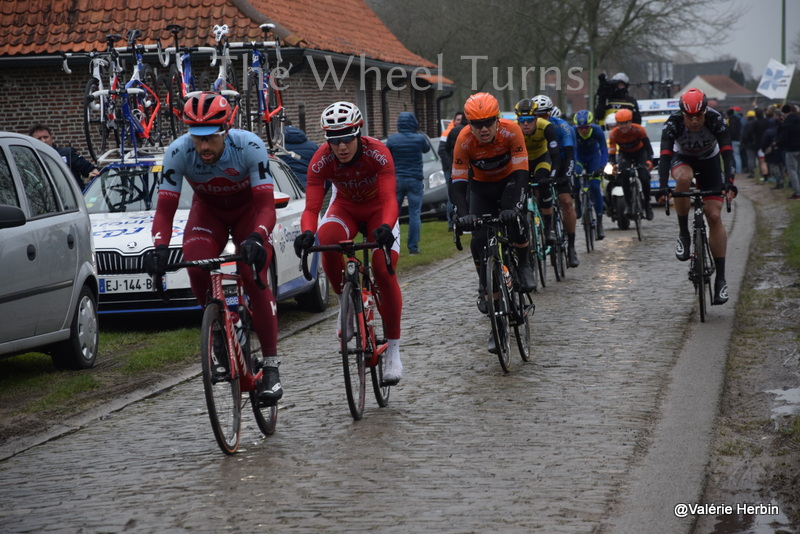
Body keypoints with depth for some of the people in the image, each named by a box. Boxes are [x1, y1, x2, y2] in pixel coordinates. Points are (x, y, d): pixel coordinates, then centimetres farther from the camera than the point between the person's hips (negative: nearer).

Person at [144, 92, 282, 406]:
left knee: (255, 280, -20)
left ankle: (271, 366, -10)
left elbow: (266, 205, -35)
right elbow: (165, 208, -27)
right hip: (208, 210, 2)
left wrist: (256, 238, -55)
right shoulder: (178, 152, -28)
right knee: (196, 266, -27)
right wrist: (160, 247, -45)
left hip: (248, 210, -2)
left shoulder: (249, 147, -34)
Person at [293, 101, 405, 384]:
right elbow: (311, 207, -30)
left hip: (378, 210, -1)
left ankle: (393, 348, -6)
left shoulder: (377, 153, -32)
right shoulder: (321, 160, -27)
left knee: (384, 271, -21)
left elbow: (389, 199, -40)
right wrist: (307, 233, -53)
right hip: (345, 208, 1)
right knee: (327, 239, -34)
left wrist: (386, 227, -60)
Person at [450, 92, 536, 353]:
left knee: (514, 220, -29)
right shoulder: (464, 140, -27)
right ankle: (485, 285, 3)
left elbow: (521, 173, -31)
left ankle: (523, 265, -3)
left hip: (509, 181, -1)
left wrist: (515, 205, -45)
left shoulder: (511, 131, -30)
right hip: (480, 186, 1)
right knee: (480, 239, -15)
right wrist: (463, 214, -41)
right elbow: (458, 183, -26)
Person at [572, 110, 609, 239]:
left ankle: (600, 222, -9)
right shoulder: (573, 131, -28)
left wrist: (601, 167, -45)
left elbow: (604, 151, -29)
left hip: (593, 157, 0)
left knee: (595, 187, -15)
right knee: (575, 174, -33)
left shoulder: (597, 131, -28)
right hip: (579, 157, 0)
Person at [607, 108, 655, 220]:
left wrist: (649, 161, -40)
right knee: (625, 175, -27)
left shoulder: (638, 130, -29)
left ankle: (647, 204, 0)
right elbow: (611, 153, -25)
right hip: (625, 154, 1)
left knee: (644, 177, -20)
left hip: (640, 152, -1)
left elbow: (648, 147, -24)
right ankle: (628, 204, -15)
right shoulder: (614, 134, -27)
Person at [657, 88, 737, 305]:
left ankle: (720, 279, -9)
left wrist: (729, 183, -50)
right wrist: (663, 187, -51)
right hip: (682, 159, 0)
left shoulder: (716, 120, -30)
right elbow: (665, 155, -37)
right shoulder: (673, 123, -30)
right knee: (684, 178, -38)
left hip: (709, 162, 0)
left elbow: (727, 152, -36)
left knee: (714, 216, -12)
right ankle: (683, 234, -19)